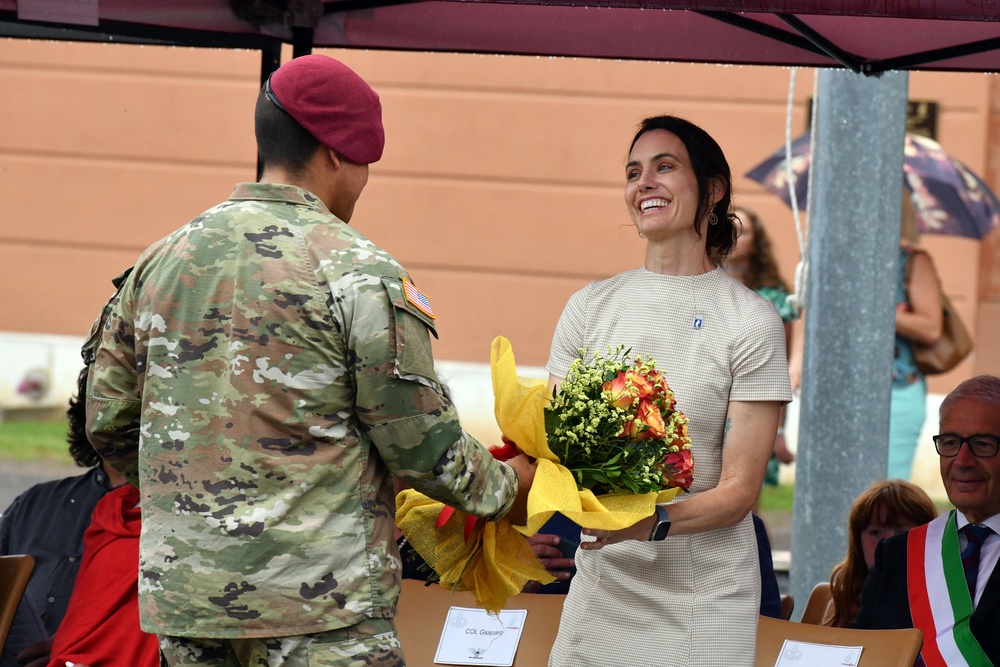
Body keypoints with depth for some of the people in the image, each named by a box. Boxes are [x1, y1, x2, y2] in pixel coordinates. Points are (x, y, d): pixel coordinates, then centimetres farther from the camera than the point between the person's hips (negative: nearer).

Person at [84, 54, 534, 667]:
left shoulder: (161, 262, 9)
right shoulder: (361, 273, -9)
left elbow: (109, 422, 15)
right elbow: (423, 448, -7)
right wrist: (508, 491, 11)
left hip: (180, 596, 6)